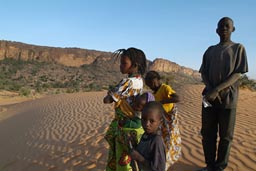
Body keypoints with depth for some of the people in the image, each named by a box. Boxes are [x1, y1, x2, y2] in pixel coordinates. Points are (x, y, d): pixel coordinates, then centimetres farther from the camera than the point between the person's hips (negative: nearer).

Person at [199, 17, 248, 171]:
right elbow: (204, 73, 10)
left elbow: (238, 74, -5)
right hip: (209, 97, 3)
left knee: (226, 135, 2)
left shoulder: (238, 48, 5)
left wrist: (217, 90, -16)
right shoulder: (210, 50, 15)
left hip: (228, 98, -3)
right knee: (207, 134, 5)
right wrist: (210, 89, -10)